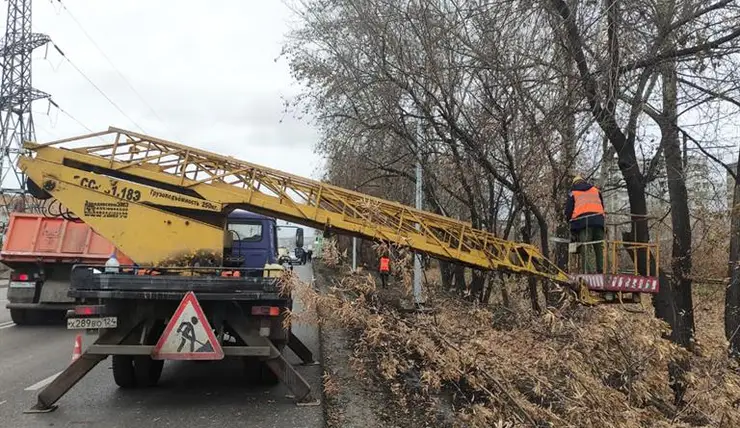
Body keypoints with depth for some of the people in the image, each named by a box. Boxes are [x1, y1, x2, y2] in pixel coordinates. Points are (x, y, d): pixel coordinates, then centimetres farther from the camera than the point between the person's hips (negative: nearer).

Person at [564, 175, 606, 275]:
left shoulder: (573, 193, 14)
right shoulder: (596, 190, 23)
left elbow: (568, 211, 10)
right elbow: (602, 206, 24)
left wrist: (572, 222, 26)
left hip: (583, 223, -3)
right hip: (598, 221, 3)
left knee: (585, 250, -7)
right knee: (600, 248, 8)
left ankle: (589, 273, -18)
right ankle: (602, 271, 1)